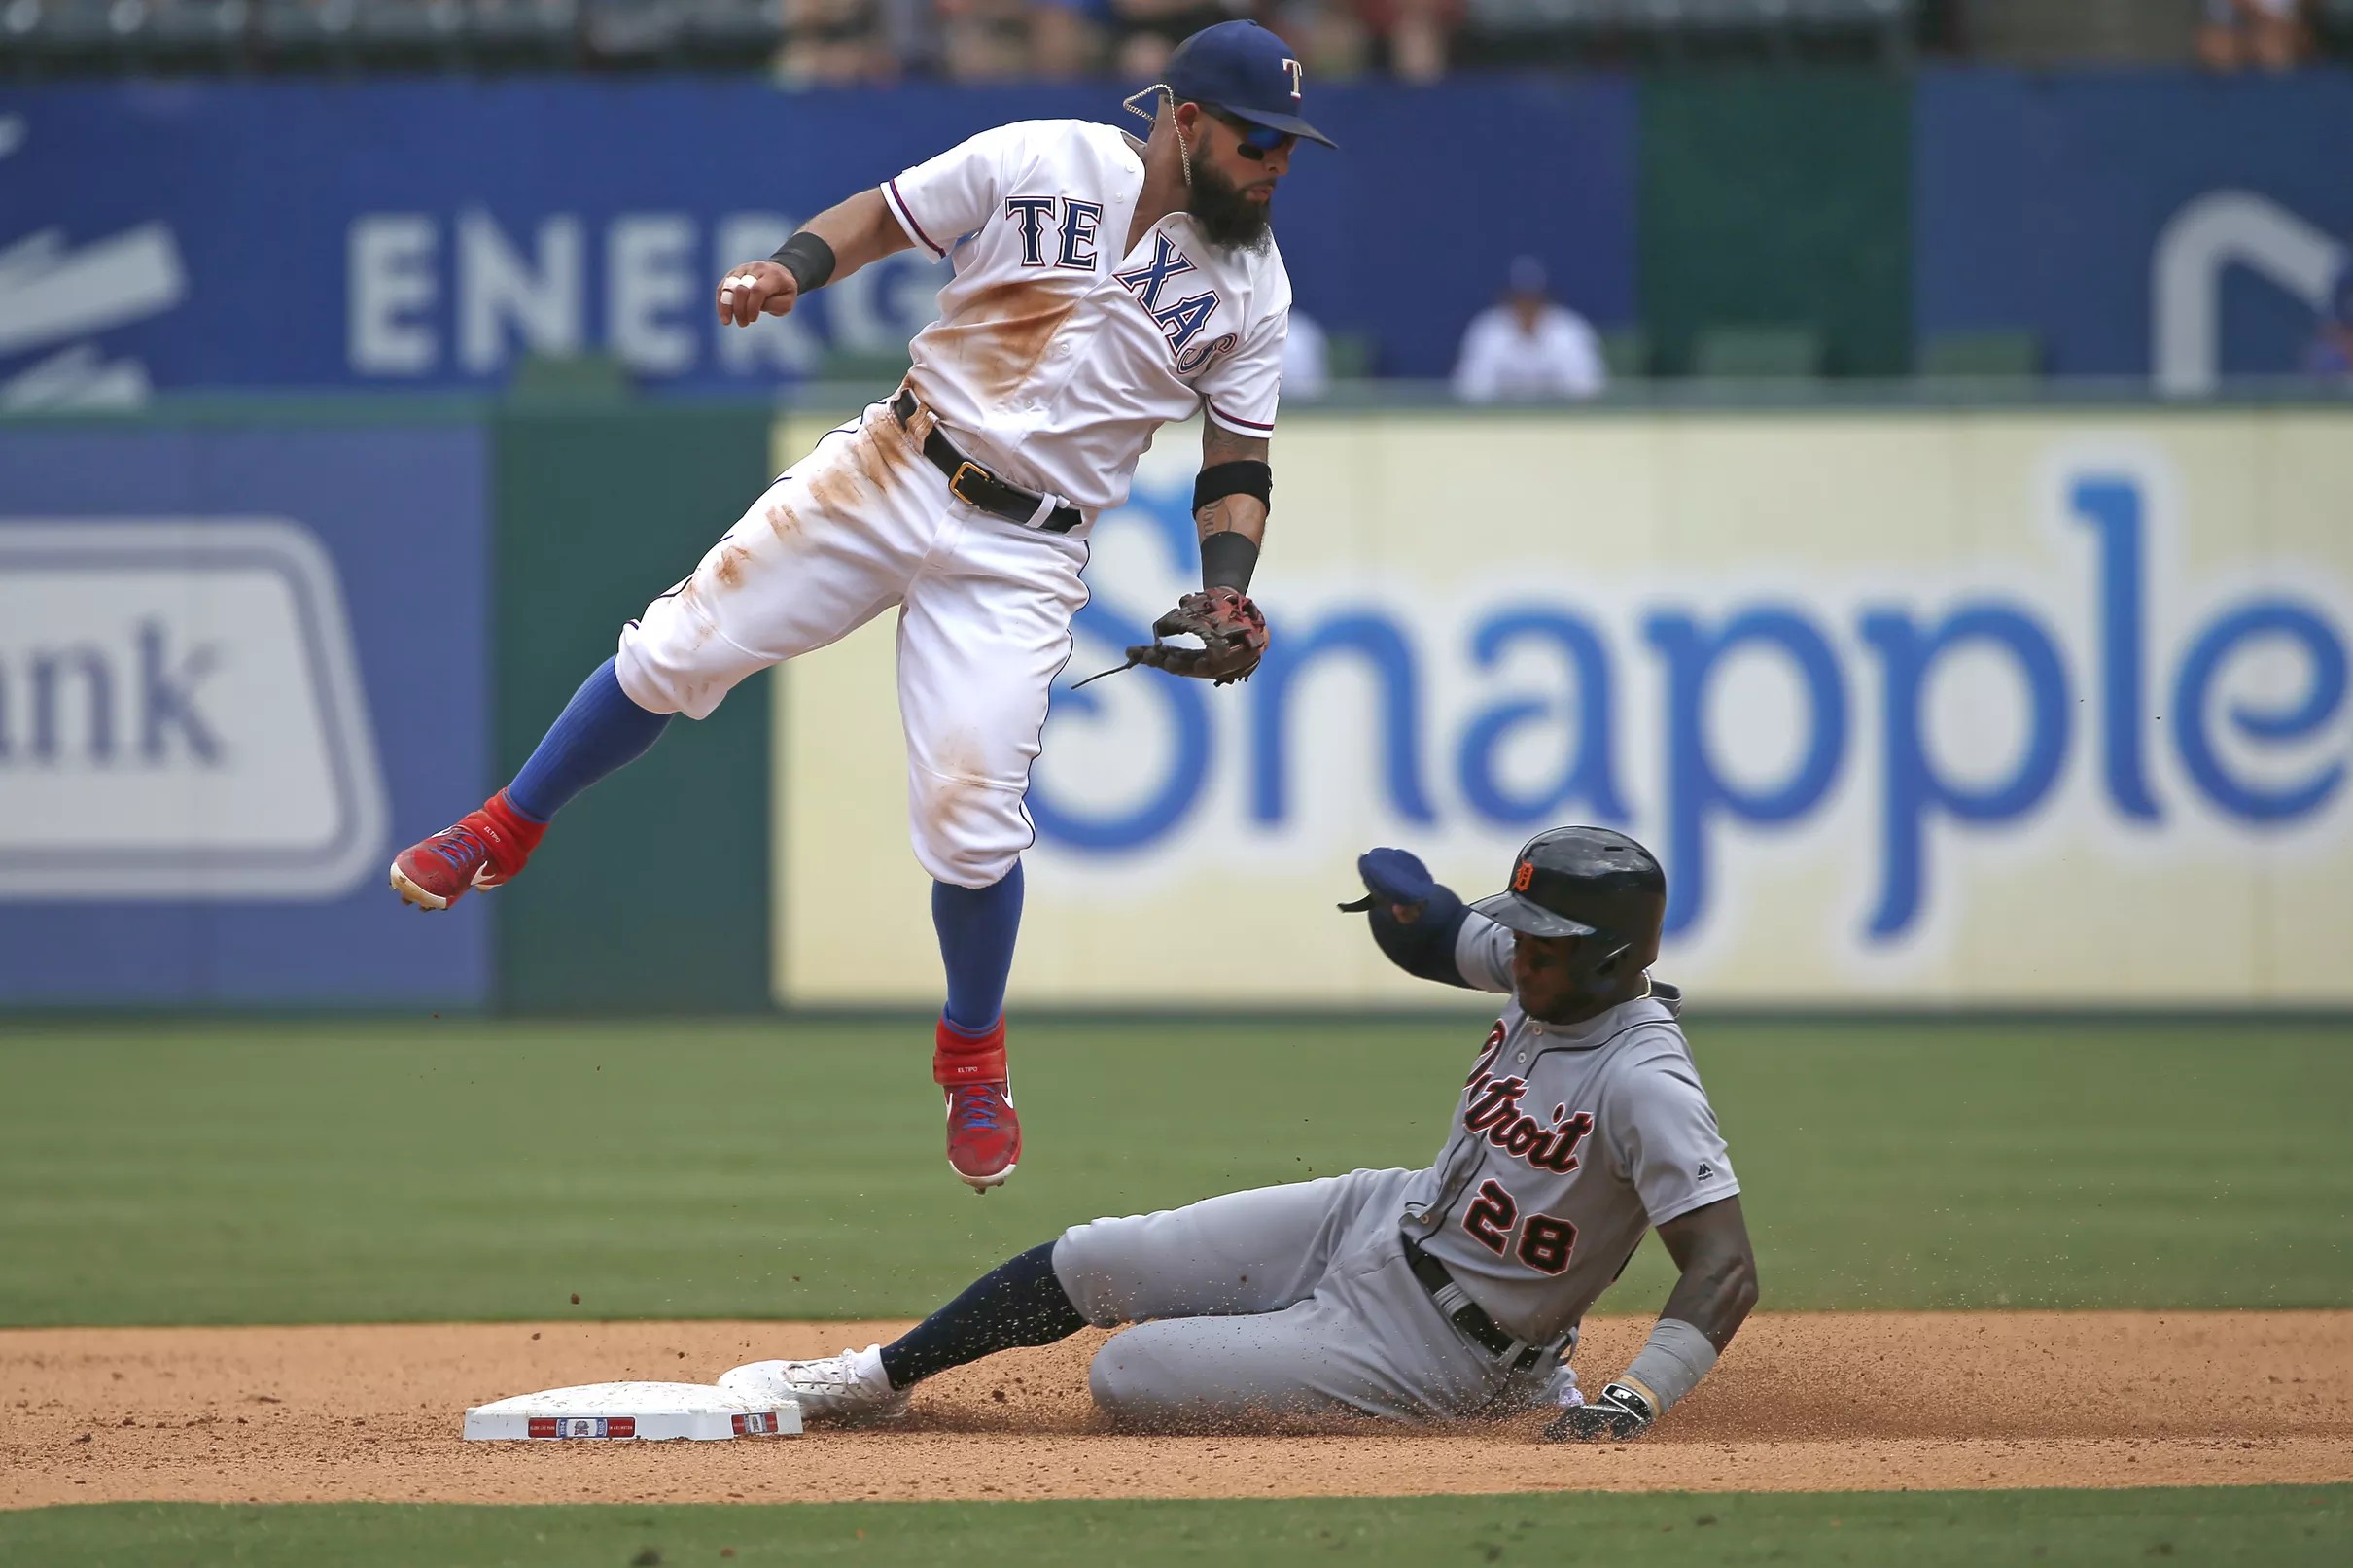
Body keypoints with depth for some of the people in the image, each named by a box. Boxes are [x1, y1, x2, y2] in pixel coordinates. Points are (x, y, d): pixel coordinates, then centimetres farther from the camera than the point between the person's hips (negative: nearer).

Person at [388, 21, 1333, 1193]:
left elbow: (1239, 462, 4)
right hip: (893, 472, 0)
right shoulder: (1040, 163, -6)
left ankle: (972, 1055, 17)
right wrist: (791, 270, -16)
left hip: (1021, 557, 0)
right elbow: (878, 218, 3)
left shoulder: (1250, 284, -1)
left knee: (972, 822, -9)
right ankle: (505, 833, 22)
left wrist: (1227, 593, -11)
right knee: (678, 650, -2)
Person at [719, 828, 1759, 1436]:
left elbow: (1727, 1271, -35)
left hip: (1429, 1353, -8)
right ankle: (876, 1380, 27)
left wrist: (1634, 1402, -46)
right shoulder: (1554, 974, -5)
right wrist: (1406, 902, -10)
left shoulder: (1643, 1081, -29)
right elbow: (1433, 939, 14)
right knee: (1087, 1262, 6)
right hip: (1380, 1221, 8)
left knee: (1126, 1380, -11)